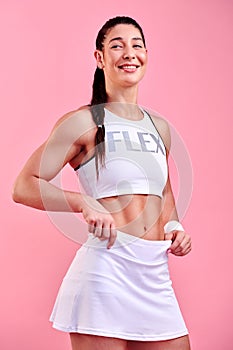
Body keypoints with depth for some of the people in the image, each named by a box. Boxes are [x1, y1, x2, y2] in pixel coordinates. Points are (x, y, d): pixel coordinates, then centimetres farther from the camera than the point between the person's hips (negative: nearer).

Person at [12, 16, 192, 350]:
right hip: (106, 267, -6)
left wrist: (175, 226, 10)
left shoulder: (160, 127, 16)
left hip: (156, 273, 6)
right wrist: (84, 203, -20)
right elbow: (24, 186, -7)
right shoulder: (84, 122, -3)